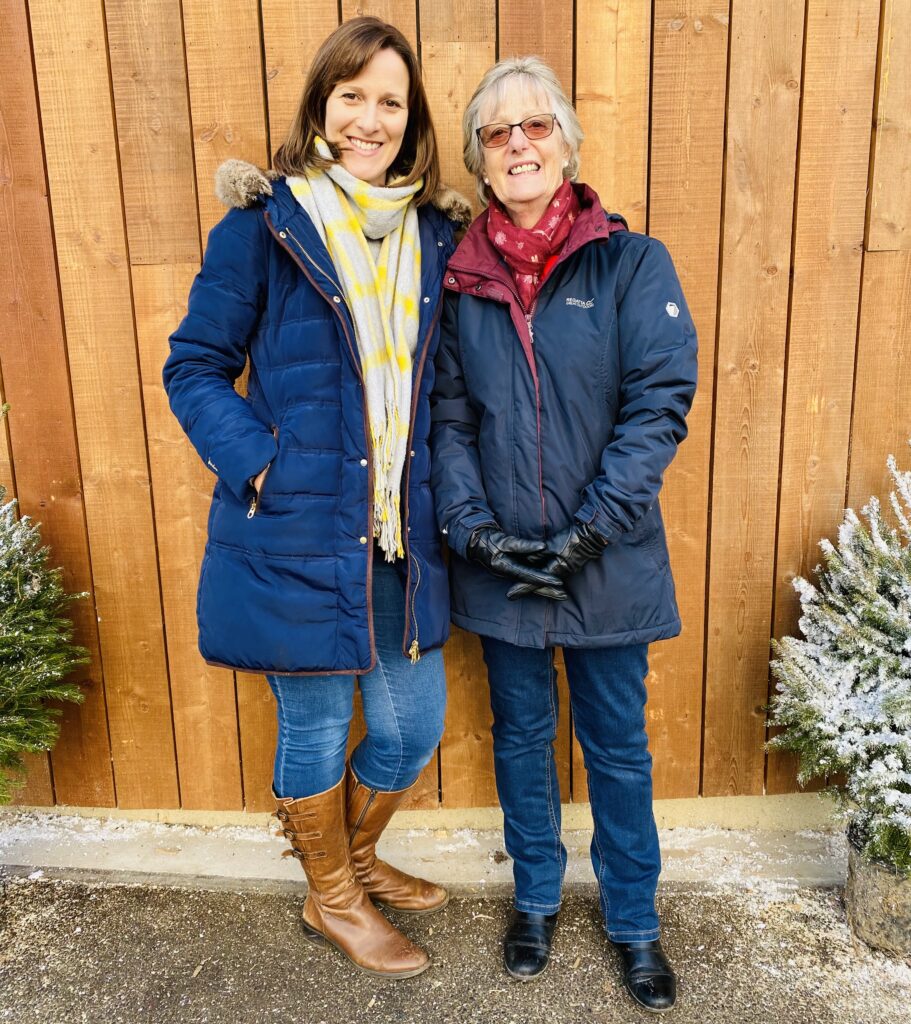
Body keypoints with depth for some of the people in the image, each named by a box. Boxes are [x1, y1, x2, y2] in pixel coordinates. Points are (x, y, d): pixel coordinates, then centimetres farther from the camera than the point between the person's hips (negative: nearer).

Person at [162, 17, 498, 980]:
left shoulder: (433, 231, 8)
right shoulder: (264, 223, -6)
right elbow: (194, 367, -3)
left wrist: (443, 482, 2)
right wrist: (260, 465, -16)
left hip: (403, 535, 5)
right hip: (298, 534, -4)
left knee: (413, 727, 15)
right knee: (315, 730, 12)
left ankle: (353, 855, 47)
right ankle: (333, 900, 40)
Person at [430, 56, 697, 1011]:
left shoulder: (631, 262, -4)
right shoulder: (459, 278, 3)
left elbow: (660, 401, -11)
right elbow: (448, 417, 2)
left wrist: (595, 526, -17)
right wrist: (472, 526, -11)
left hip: (608, 564, -2)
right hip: (499, 564, 2)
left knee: (617, 743, 13)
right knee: (521, 734, 18)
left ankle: (634, 921, 36)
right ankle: (535, 898, 41)